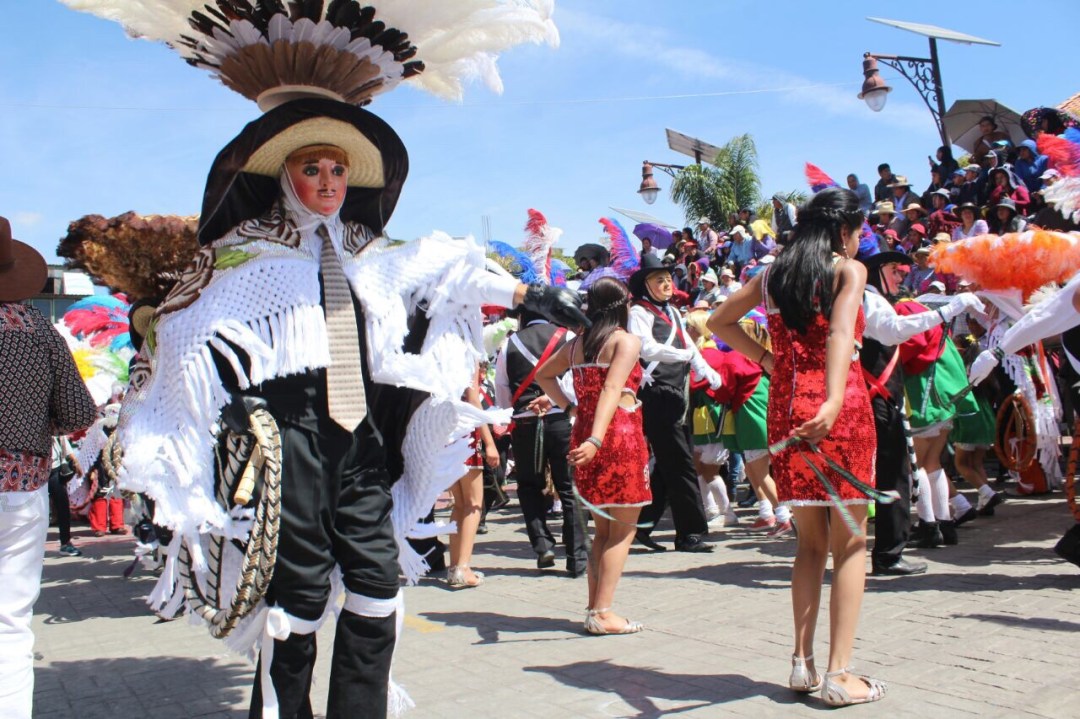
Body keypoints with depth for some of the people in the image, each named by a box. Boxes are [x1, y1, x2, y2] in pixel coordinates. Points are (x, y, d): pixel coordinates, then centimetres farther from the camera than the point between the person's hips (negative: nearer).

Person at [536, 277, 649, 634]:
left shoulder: (576, 343, 12)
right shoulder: (627, 341, -8)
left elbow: (543, 375, 22)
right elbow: (612, 391, -21)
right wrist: (596, 440, -30)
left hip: (582, 434, 7)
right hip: (620, 437, -7)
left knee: (602, 530, 16)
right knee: (623, 531, 2)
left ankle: (594, 608, 16)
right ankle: (603, 613, -2)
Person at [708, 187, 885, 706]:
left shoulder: (773, 275, 12)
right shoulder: (849, 270, -3)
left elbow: (719, 322, 22)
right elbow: (841, 333, -21)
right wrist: (834, 400, -33)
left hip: (785, 407, 5)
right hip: (842, 408, -5)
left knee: (810, 540, 15)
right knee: (849, 542, 3)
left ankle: (803, 663, 17)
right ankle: (839, 674, 3)